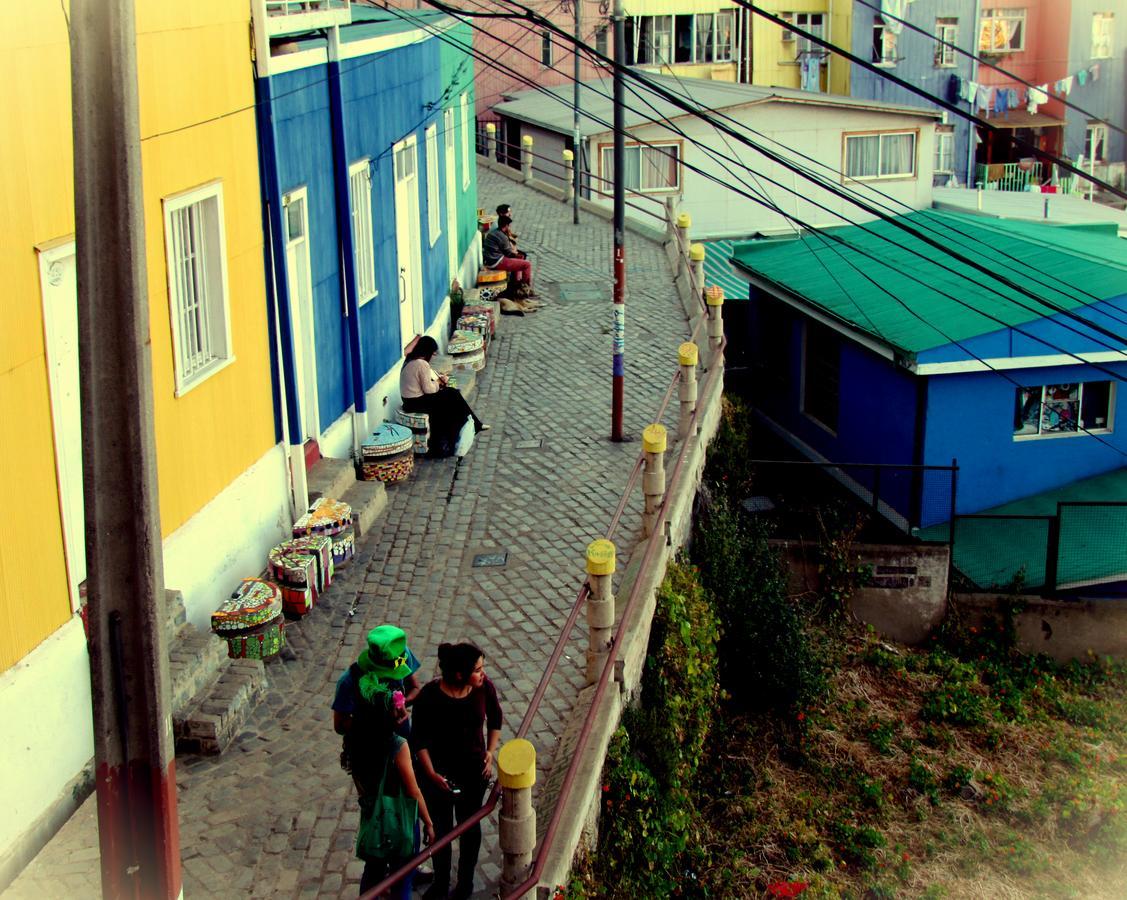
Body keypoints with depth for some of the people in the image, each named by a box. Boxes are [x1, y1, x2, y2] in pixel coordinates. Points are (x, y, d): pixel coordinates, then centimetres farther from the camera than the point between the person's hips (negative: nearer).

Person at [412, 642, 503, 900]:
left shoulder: (484, 688, -18)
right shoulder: (429, 696, -26)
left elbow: (495, 720, 3)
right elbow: (421, 740, -16)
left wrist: (491, 751, -6)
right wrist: (431, 774, -24)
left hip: (474, 771, 2)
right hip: (439, 773, -2)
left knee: (469, 826, 20)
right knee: (440, 827, 18)